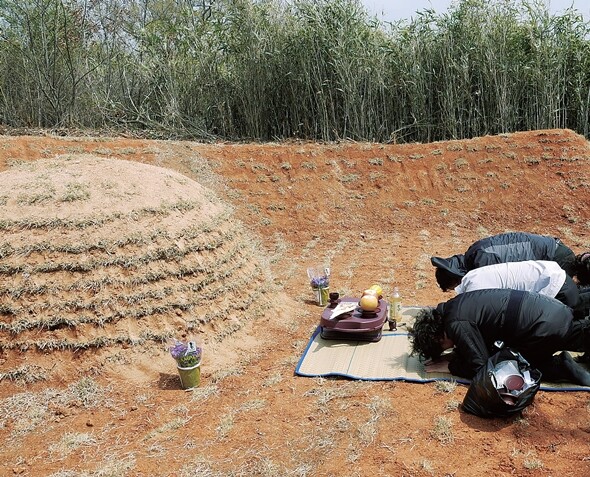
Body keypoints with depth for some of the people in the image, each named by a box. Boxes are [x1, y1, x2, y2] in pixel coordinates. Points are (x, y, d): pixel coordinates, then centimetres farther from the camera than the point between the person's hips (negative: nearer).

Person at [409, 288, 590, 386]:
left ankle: (562, 367, 1)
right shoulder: (453, 306, 12)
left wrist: (449, 366, -1)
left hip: (545, 327, -9)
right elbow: (482, 343, 24)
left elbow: (479, 367, -13)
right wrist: (457, 354, 11)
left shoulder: (456, 325, -17)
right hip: (555, 309, 9)